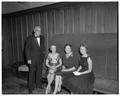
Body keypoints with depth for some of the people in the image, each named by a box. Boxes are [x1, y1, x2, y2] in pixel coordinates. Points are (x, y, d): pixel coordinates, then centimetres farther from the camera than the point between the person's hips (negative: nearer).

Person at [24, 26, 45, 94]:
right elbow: (27, 49, -7)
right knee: (32, 73, 2)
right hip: (32, 59, -4)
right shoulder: (30, 38, -7)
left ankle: (38, 86, 27)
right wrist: (28, 59, -12)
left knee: (39, 72, 11)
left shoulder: (42, 38, 8)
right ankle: (31, 88, 15)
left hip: (40, 58, 5)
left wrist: (43, 55, 8)